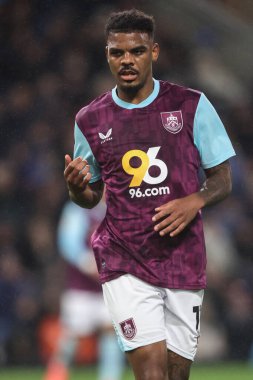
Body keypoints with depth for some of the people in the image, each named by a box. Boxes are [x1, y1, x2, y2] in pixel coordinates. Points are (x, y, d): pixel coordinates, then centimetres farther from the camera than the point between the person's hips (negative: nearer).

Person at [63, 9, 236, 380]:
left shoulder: (192, 105, 1)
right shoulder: (90, 120, 5)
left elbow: (222, 180, 6)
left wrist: (195, 201, -15)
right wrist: (76, 186, -8)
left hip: (185, 262, 1)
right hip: (124, 262, -1)